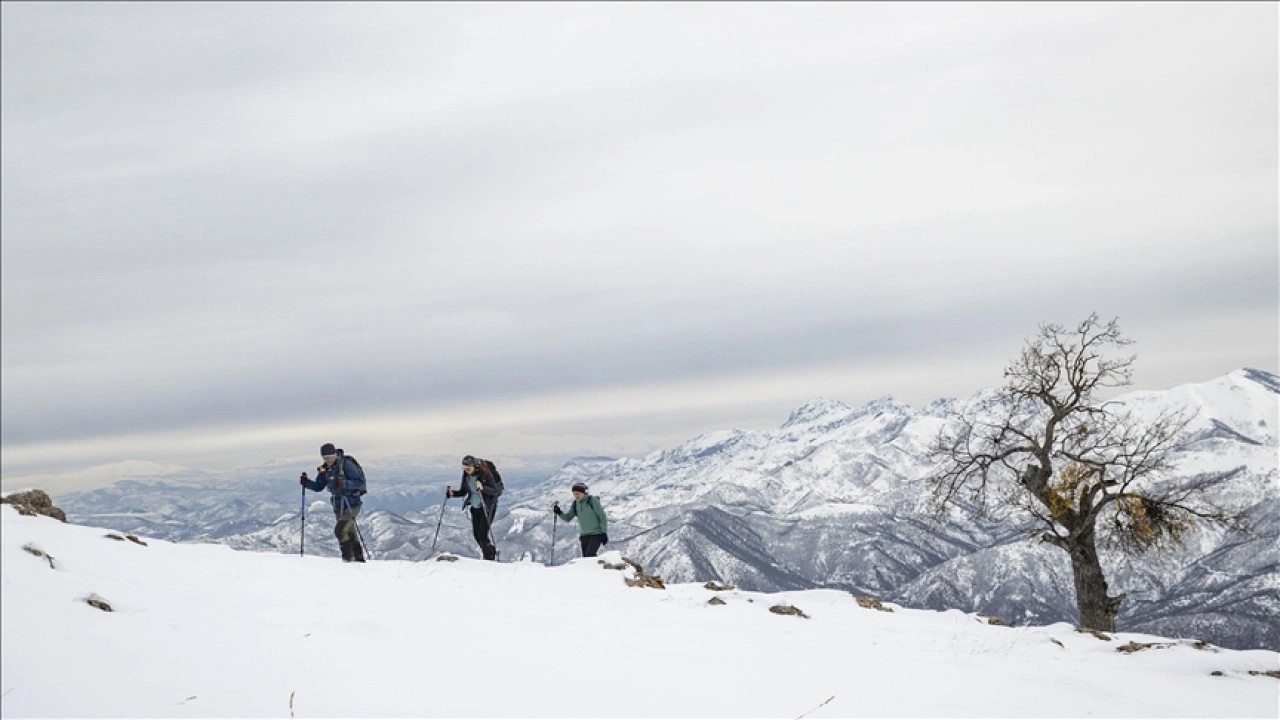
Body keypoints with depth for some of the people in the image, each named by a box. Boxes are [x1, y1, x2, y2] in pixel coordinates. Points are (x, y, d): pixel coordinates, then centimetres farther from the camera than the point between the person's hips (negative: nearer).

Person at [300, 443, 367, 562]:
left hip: (352, 504, -8)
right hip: (338, 507, 8)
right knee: (350, 533, 15)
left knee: (339, 530, -18)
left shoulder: (346, 464, -16)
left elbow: (360, 482, -20)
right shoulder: (326, 469, 5)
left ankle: (348, 558, -8)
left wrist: (344, 483, -35)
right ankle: (359, 559, 27)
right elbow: (318, 487, 12)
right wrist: (306, 482, -6)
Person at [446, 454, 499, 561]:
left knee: (483, 534, -12)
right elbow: (463, 492, 8)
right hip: (475, 506, 6)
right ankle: (487, 556, 25)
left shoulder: (485, 474, -20)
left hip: (488, 505, -6)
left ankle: (492, 557, 3)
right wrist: (452, 493, -10)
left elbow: (495, 491, -23)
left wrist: (482, 488, -39)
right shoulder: (466, 475, -3)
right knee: (476, 534, 7)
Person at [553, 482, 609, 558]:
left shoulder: (592, 500, -10)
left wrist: (604, 532, -10)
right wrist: (558, 512, -5)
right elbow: (567, 518, 12)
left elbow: (602, 516, -7)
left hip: (596, 534, -6)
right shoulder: (576, 504, 6)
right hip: (584, 535, 6)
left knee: (589, 555, -23)